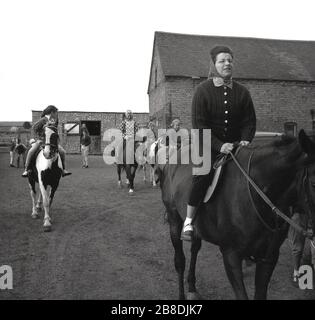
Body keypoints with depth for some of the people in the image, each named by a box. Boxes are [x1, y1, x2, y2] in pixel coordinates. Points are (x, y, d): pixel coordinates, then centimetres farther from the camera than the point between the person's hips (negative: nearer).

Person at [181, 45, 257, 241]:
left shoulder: (242, 92, 5)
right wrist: (219, 146, -24)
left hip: (235, 144, 4)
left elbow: (250, 121, 6)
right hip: (208, 144, -4)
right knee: (203, 173, -27)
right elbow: (199, 125, -13)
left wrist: (245, 140, -15)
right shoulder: (203, 90, -6)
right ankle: (189, 221, -14)